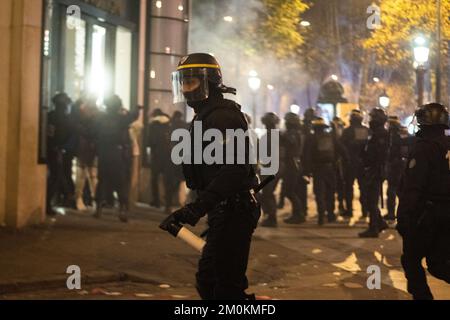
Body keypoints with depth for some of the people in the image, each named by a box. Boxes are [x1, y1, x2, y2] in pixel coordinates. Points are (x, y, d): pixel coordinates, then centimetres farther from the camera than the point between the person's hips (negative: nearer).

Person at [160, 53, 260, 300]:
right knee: (207, 281, 16)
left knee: (227, 286, -8)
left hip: (232, 212, -11)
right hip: (225, 213, 11)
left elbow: (234, 168, -28)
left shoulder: (223, 116, -16)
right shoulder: (205, 116, 18)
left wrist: (197, 207, -34)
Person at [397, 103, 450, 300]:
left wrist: (403, 217, -17)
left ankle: (421, 295, 6)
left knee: (411, 260, 9)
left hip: (426, 214, -7)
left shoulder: (423, 148, -14)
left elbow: (411, 188, -19)